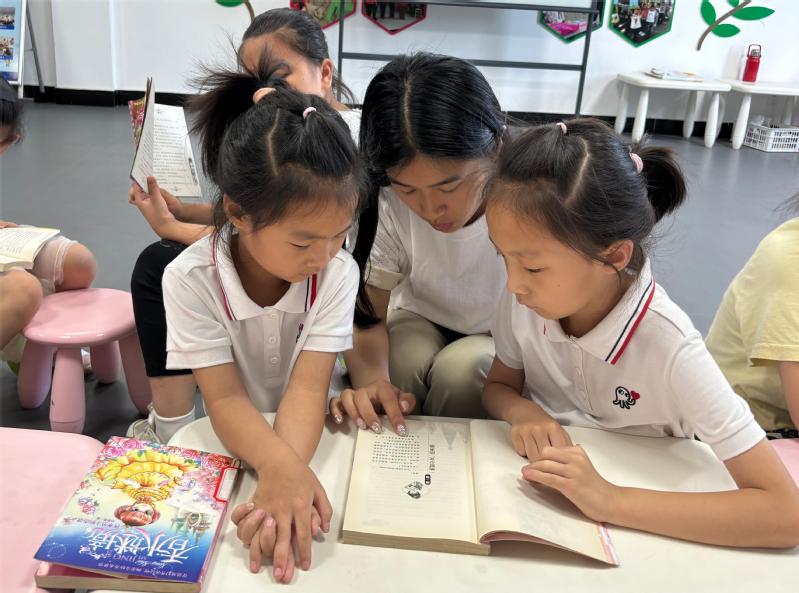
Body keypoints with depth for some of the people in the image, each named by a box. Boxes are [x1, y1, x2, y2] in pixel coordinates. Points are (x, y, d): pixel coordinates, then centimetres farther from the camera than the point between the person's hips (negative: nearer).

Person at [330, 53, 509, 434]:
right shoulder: (386, 203, -23)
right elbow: (368, 312, -18)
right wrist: (371, 380, -38)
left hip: (508, 337, -1)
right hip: (420, 322, 1)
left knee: (459, 368, -29)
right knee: (402, 362, -28)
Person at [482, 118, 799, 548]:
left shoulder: (669, 350, -26)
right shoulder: (526, 297, -14)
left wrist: (611, 501, -34)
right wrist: (522, 411, -19)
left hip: (637, 527, -2)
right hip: (540, 494, 3)